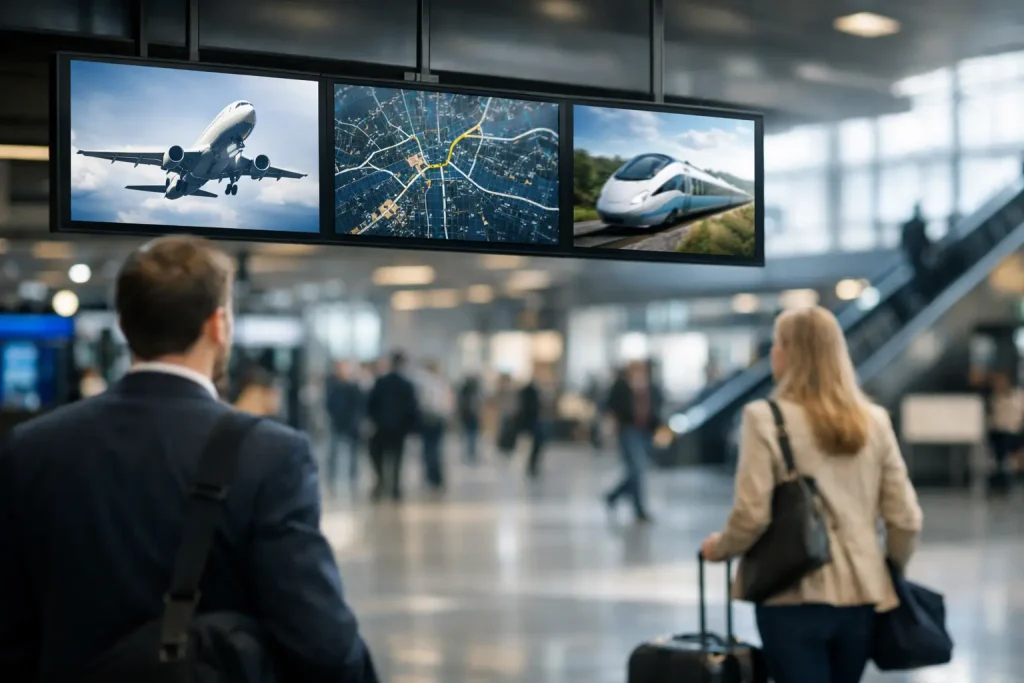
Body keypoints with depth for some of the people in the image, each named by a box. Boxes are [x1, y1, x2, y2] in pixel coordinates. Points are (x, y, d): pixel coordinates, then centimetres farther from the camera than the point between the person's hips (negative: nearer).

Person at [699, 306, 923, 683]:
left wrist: (720, 547, 6)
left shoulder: (765, 418, -9)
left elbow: (753, 514, -14)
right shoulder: (874, 420, 5)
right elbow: (905, 518, 4)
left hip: (795, 596, -5)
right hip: (860, 595, 5)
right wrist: (892, 571, 22)